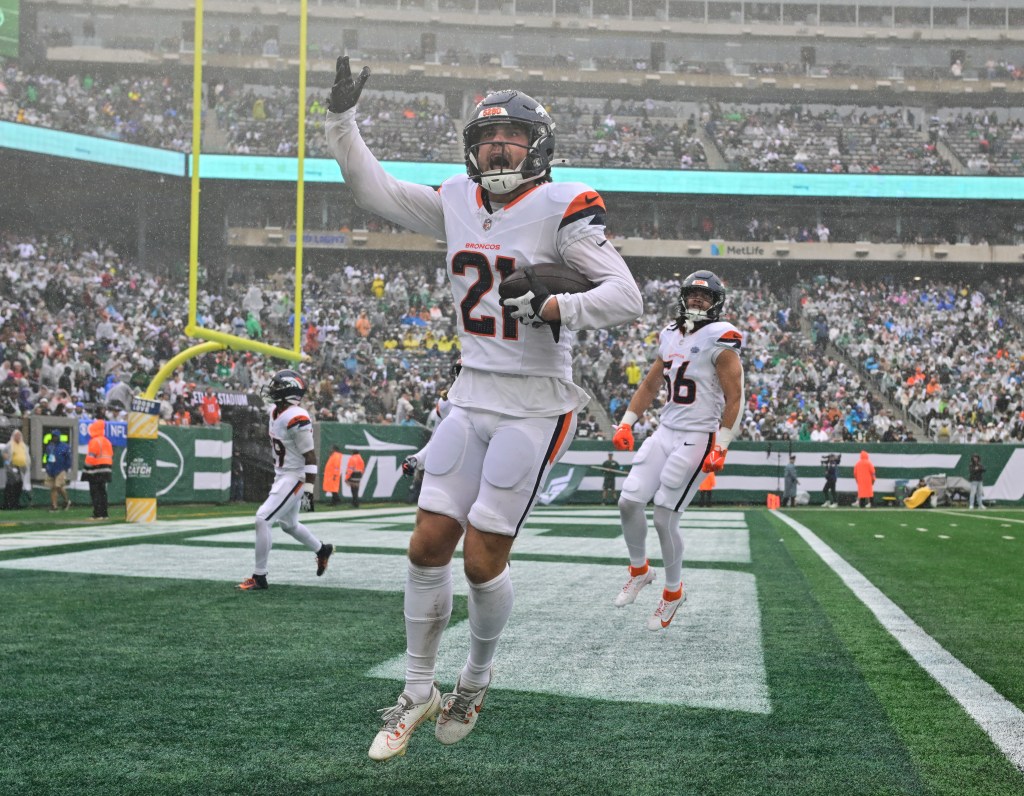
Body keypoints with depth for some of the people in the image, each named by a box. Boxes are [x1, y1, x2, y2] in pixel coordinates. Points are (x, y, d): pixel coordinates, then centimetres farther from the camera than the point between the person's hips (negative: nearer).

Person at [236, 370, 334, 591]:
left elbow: (310, 456, -22)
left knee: (262, 519, -15)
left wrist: (308, 490, -24)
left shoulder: (297, 419, -23)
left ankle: (260, 577, -8)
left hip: (295, 478, -10)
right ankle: (322, 550, 48)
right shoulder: (275, 411, 6)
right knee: (288, 525, 24)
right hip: (281, 475, 10)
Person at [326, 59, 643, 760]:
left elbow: (627, 297, -16)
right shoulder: (458, 204, 8)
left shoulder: (560, 209, -11)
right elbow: (374, 190, 19)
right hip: (472, 399, 6)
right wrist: (343, 116, 13)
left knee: (482, 559, -3)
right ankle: (419, 693, 17)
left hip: (536, 407, -5)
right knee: (429, 546, 2)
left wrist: (559, 309, -31)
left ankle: (476, 678, 24)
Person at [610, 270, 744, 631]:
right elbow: (650, 385, 22)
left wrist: (720, 448, -15)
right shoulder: (670, 335, 12)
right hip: (664, 433, 7)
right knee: (629, 500, -1)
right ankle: (639, 569, 23)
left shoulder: (720, 339, -10)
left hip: (697, 439, -7)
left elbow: (734, 397, -11)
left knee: (664, 517, -7)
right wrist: (626, 423, 14)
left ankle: (673, 591, 13)